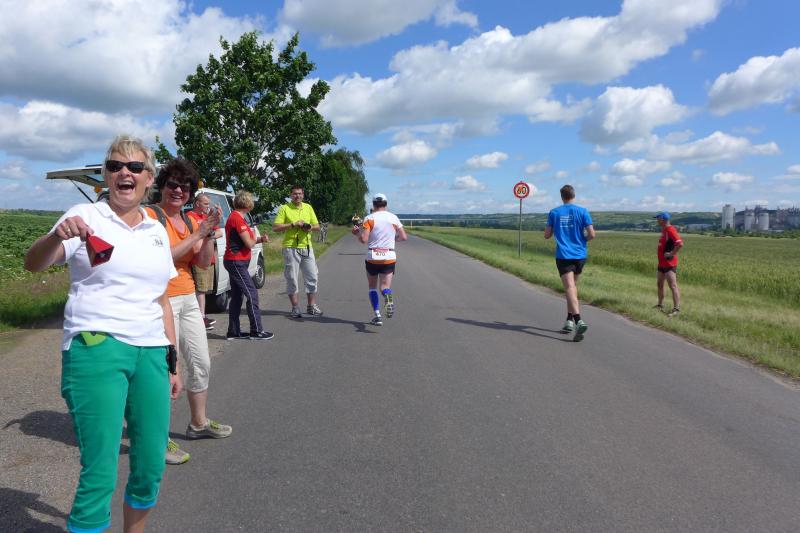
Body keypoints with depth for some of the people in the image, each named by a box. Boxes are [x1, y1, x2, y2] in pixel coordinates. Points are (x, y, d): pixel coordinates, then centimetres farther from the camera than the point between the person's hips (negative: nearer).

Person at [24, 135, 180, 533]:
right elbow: (33, 264, -10)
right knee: (100, 473, -6)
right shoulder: (86, 217, 2)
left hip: (151, 353, 5)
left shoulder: (157, 231, 15)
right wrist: (58, 235, -32)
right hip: (97, 349, -5)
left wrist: (173, 362, 16)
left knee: (151, 468, 9)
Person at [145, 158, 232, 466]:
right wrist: (197, 235, -17)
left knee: (201, 364, 16)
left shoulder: (188, 219, 11)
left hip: (188, 299, 8)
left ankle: (199, 423, 34)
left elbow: (204, 262, 6)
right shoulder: (150, 215, -9)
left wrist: (210, 233, -7)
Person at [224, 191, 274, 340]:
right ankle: (256, 331, -4)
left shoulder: (235, 217, 15)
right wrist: (255, 238, 3)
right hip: (237, 262, -10)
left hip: (235, 262, 10)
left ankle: (234, 332, 16)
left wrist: (259, 238, 1)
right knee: (252, 294, -8)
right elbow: (249, 243, -17)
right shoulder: (238, 218, -16)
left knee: (236, 296, 12)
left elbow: (247, 241, 16)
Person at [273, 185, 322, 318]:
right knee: (292, 279, 0)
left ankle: (312, 306, 18)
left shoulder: (308, 208, 12)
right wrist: (293, 224, -15)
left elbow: (317, 226, 16)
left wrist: (310, 227, -6)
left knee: (312, 277, 6)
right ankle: (295, 308, 10)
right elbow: (275, 227, -9)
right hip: (291, 248, -4)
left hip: (307, 247, 4)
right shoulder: (284, 208, -1)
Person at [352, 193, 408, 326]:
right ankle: (388, 296, -34)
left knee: (372, 287, 15)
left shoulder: (369, 218, -5)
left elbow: (364, 239, -14)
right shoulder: (394, 218, 4)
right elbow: (404, 237, 3)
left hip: (372, 257, -1)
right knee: (385, 286, 3)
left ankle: (377, 315, 6)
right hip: (389, 257, 1)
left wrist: (358, 231, 7)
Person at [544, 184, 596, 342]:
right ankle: (570, 320, 24)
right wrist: (583, 239, 16)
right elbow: (591, 234, -5)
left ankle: (579, 320, -30)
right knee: (573, 286, 19)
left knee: (570, 288, -12)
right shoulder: (582, 211, 1)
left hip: (563, 256, -2)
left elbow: (547, 235, 5)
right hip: (580, 255, 2)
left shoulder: (554, 213, 2)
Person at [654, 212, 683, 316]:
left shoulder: (670, 230, -17)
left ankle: (676, 309, -9)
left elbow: (680, 244, -28)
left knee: (673, 286, -9)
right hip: (662, 262, 11)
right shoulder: (663, 230, 13)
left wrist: (672, 253, -22)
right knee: (660, 284, 19)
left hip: (669, 263, -11)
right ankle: (660, 305, 31)